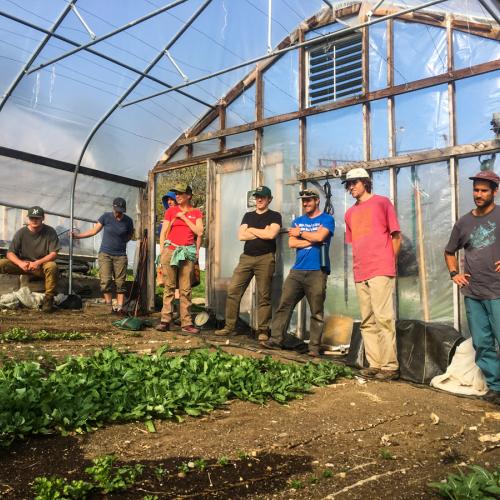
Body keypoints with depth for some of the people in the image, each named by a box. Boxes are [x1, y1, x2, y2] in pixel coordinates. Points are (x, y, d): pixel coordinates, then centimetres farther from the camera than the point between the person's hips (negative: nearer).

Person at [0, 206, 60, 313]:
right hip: (23, 265, 2)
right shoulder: (21, 233, -2)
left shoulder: (50, 232, -6)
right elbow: (10, 253, -2)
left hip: (42, 265, -2)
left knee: (52, 266, -37)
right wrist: (20, 263, -23)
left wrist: (38, 263, -26)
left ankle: (48, 298, -25)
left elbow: (54, 254, -11)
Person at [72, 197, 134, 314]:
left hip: (120, 255, 1)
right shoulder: (106, 217, -1)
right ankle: (109, 305, -5)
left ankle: (119, 307, -1)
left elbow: (130, 235, 20)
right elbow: (94, 231, 6)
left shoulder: (128, 221, 2)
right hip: (105, 254, -1)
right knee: (106, 280, -12)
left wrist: (121, 243, 8)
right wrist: (78, 235, 3)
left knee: (120, 282, -3)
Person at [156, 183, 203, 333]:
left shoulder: (196, 213, 10)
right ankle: (165, 320, 3)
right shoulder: (171, 211, 9)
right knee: (169, 287, -1)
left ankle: (186, 323, 2)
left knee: (186, 289, 0)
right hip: (170, 250, 0)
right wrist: (162, 252, -1)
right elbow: (163, 233, 7)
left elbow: (199, 232, -2)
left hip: (188, 252, 0)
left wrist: (183, 217, -2)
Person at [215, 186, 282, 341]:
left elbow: (271, 234, -15)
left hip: (265, 258, -4)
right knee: (233, 291, -2)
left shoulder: (274, 216, 4)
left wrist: (251, 230, -1)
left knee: (264, 296, -2)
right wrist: (262, 232, -4)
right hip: (246, 257, 5)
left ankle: (263, 330, 5)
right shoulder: (248, 216, 18)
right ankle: (229, 326, 6)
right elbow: (241, 236, 4)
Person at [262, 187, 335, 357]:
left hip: (317, 272, -4)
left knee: (317, 312, -1)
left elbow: (319, 236, -14)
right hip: (297, 271, 4)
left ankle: (314, 347, 4)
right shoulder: (298, 221, 17)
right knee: (284, 305, -2)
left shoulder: (327, 219, 4)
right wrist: (312, 240, -5)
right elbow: (291, 243, 4)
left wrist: (301, 233, 0)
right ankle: (276, 340, 2)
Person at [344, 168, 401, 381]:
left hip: (381, 271, -6)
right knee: (367, 322, 6)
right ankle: (374, 364, 12)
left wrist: (389, 262, 2)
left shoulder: (382, 202, 4)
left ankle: (390, 366, -3)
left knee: (384, 318, -9)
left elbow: (396, 236, 4)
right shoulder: (350, 213, 20)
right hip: (360, 274, 6)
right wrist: (358, 266, 14)